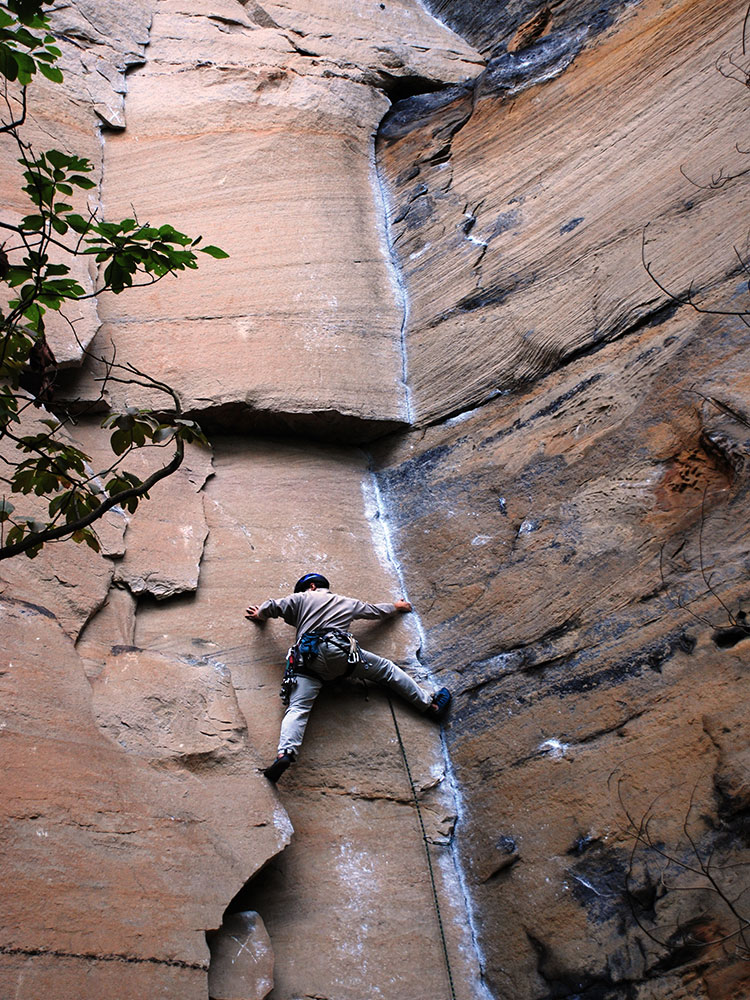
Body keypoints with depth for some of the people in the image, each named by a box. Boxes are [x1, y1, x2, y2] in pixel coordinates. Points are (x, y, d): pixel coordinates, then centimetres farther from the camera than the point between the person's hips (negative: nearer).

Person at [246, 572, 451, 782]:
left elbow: (272, 607, 18)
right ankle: (430, 705, 18)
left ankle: (285, 752, -38)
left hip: (306, 659, -1)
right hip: (339, 653, 1)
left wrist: (260, 615, 42)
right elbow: (376, 610, 45)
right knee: (386, 669, 18)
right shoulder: (349, 603, 32)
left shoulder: (302, 598, 25)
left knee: (297, 708, -12)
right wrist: (395, 607, 67)